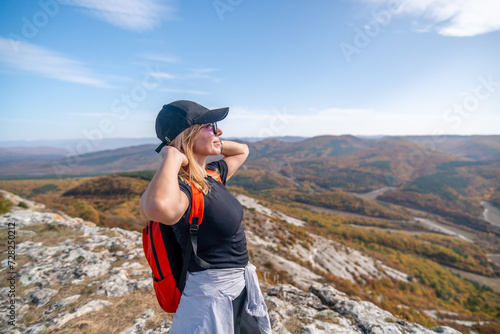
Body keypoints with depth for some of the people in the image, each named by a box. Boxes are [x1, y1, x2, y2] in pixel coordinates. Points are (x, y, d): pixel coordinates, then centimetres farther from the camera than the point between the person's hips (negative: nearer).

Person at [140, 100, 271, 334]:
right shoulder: (182, 188, -27)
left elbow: (242, 151, 16)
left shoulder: (213, 174, -1)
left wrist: (211, 142, 0)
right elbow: (160, 208, -51)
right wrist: (172, 157, -34)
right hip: (211, 294, -8)